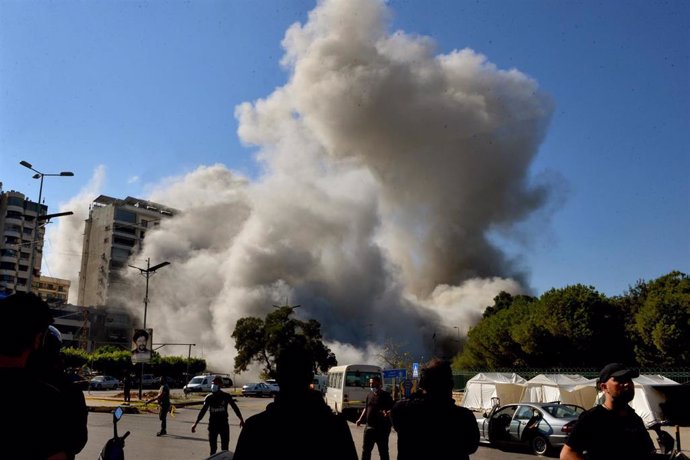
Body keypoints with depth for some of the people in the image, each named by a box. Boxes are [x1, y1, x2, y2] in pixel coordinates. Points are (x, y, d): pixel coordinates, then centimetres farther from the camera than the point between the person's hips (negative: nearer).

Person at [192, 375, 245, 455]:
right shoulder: (209, 397, -2)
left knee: (225, 449, 3)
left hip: (224, 425, -1)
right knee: (213, 448, 6)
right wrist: (195, 424, -3)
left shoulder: (226, 396, -6)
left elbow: (235, 407, -1)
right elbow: (203, 411, 1)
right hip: (213, 425, 1)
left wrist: (241, 419, -3)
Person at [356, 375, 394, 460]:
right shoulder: (369, 395, 12)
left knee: (383, 451, 3)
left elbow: (392, 409, -14)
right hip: (369, 427, 7)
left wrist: (387, 413, -33)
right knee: (366, 450, 13)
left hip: (382, 428, -6)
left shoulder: (385, 395, -9)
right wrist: (361, 419, 11)